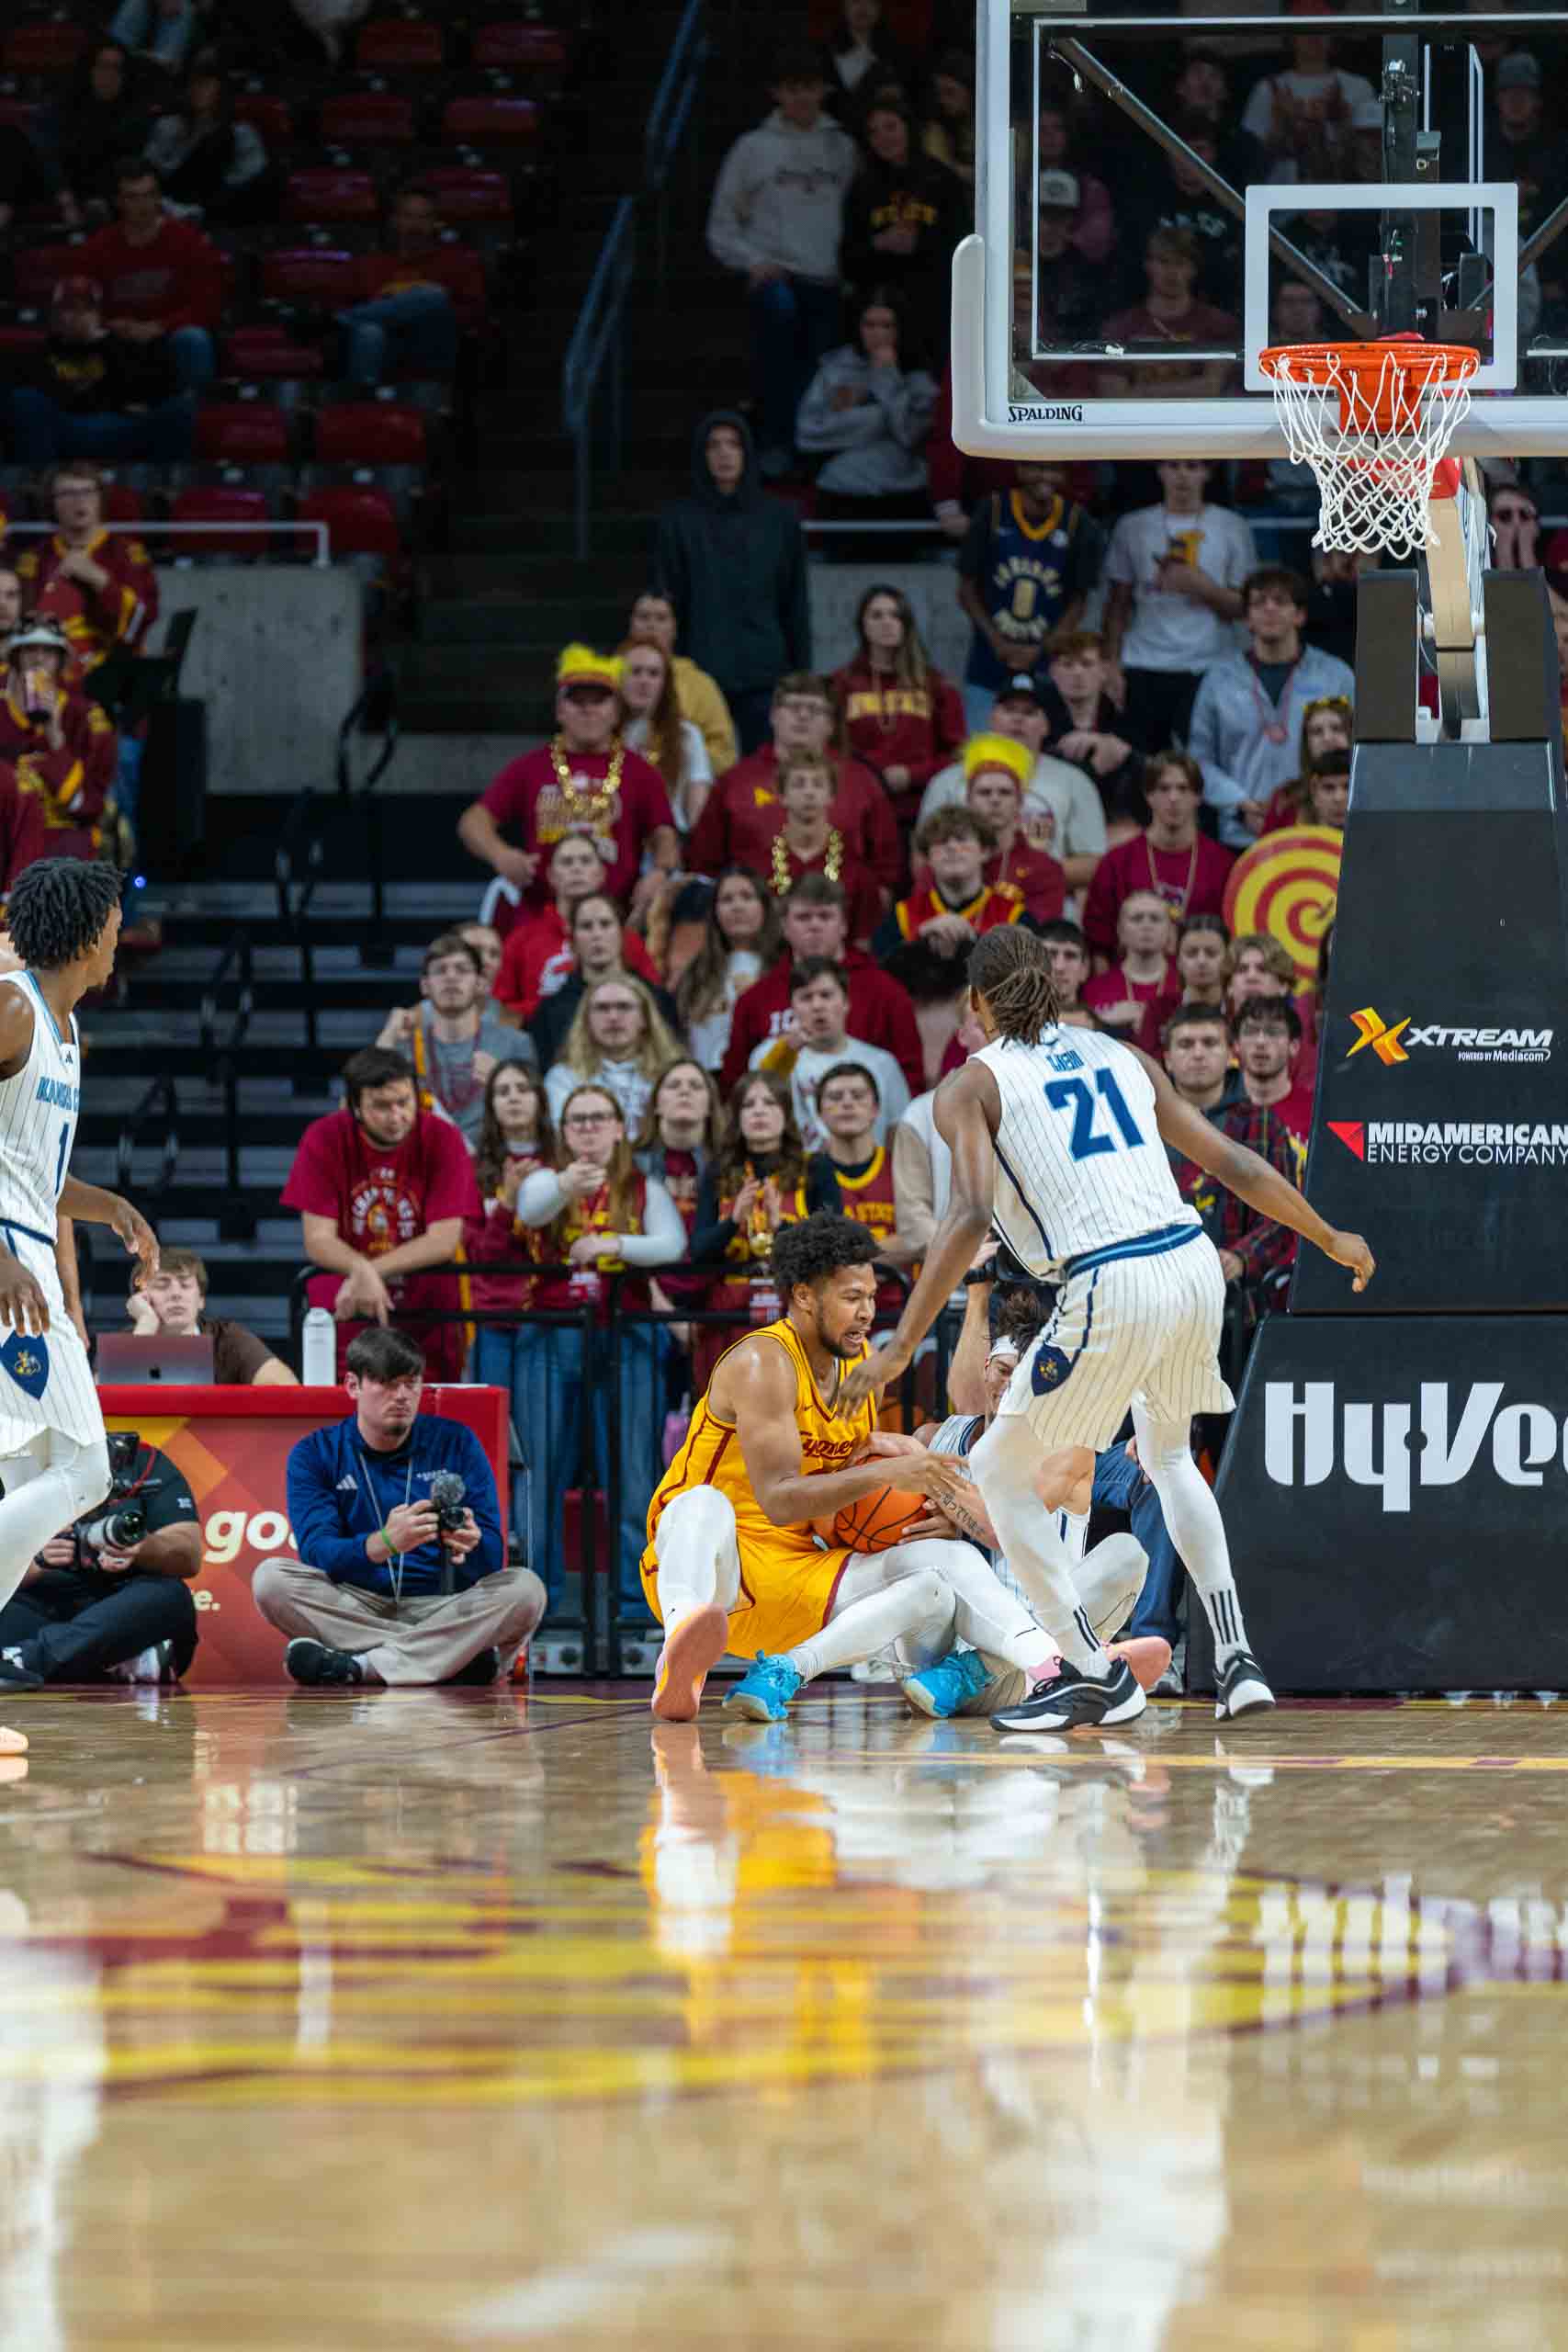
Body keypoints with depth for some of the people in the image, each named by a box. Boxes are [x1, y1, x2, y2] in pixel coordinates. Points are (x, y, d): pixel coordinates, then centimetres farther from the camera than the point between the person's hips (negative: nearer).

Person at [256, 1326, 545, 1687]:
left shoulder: (456, 1444, 6)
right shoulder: (314, 1455, 3)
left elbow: (492, 1557, -2)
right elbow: (316, 1552, -12)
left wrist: (469, 1546, -28)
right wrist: (383, 1544, -33)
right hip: (356, 1609, 0)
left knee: (525, 1588, -26)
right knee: (270, 1579, -27)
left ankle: (360, 1665, -32)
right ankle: (454, 1656, -30)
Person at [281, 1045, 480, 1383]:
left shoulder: (442, 1139, -8)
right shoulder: (324, 1140, -7)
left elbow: (444, 1241, -12)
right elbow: (318, 1240, -10)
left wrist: (371, 1273, -23)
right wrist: (363, 1271, -30)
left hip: (426, 1319, 0)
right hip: (343, 1317, 0)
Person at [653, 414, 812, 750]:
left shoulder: (780, 520, 8)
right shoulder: (679, 521, 6)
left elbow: (796, 606, 10)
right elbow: (666, 603, 5)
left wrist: (802, 676, 6)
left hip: (765, 675, 1)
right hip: (702, 675, -1)